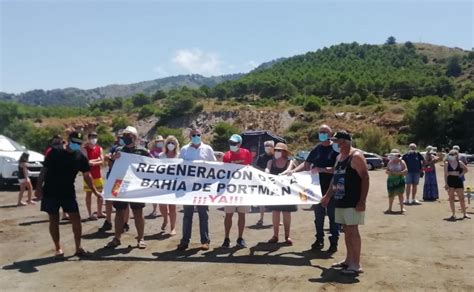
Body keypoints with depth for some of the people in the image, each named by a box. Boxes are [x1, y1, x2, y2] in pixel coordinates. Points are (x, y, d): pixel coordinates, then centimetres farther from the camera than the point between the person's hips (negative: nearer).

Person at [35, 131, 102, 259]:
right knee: (54, 220, 5)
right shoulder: (55, 152, -6)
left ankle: (78, 247, 10)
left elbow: (87, 175, 4)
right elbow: (44, 170, -2)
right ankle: (58, 248, 17)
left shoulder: (80, 157, -1)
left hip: (68, 193, 2)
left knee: (76, 218, -3)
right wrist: (38, 187, -6)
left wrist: (95, 191, -2)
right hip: (50, 192, -2)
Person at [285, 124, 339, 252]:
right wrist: (294, 170, -9)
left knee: (332, 216, 4)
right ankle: (319, 240, 24)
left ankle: (334, 242, 13)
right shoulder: (316, 149, 8)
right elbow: (306, 164, 8)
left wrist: (322, 169, -26)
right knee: (318, 215, 12)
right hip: (317, 187, 5)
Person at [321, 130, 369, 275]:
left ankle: (356, 264, 1)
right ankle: (349, 260, 24)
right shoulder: (339, 157, 15)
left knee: (353, 231, -5)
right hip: (340, 201, 8)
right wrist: (328, 196, 22)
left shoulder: (356, 156, -12)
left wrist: (362, 201, -21)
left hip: (353, 202, -8)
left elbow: (365, 178, -17)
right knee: (346, 231, 14)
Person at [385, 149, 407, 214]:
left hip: (399, 180, -3)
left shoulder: (401, 162, -3)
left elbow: (405, 170, -12)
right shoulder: (390, 162, 8)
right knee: (391, 194, 8)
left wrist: (398, 173, -22)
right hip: (391, 180, 3)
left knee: (400, 193, -6)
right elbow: (386, 171, 9)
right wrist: (388, 172, -14)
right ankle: (390, 209, 18)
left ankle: (402, 208, 1)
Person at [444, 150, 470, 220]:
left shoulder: (460, 163, 2)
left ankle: (464, 214, 15)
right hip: (450, 181, -1)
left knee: (461, 198, 5)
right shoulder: (447, 163, -3)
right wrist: (446, 183, -11)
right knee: (451, 198, 2)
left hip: (458, 181, 2)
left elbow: (466, 169, 17)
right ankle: (453, 214, 9)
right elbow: (445, 174, -5)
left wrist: (461, 174, 2)